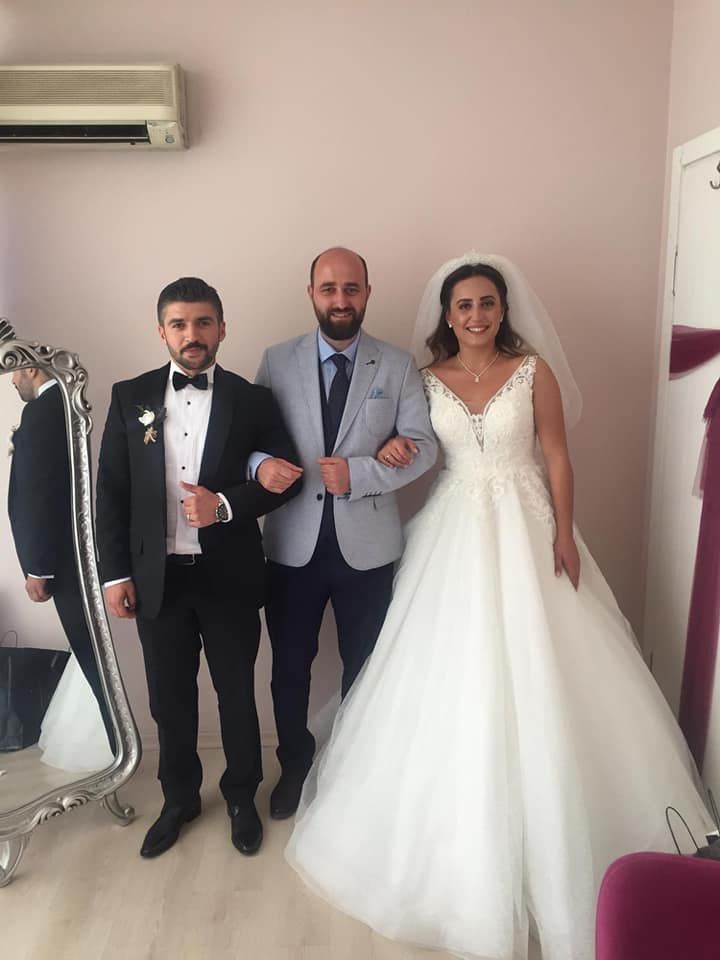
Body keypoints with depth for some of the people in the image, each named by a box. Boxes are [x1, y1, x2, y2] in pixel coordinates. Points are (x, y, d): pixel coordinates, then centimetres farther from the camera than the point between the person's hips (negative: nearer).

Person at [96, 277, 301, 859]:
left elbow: (286, 478, -2)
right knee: (170, 699, 16)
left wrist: (227, 504, -18)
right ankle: (179, 800, 39)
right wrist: (115, 572, -1)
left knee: (237, 693, 14)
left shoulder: (252, 401, -3)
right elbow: (112, 490, 2)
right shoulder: (130, 397, 1)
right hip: (156, 577, 2)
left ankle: (242, 798, 37)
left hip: (229, 576, -1)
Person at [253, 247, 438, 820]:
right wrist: (260, 464, -22)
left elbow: (422, 446, -6)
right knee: (290, 665, 15)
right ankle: (295, 765, 40)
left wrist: (358, 473, -21)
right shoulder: (277, 362, 1)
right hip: (293, 543, 1)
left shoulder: (398, 366, -1)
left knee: (364, 666, 16)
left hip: (366, 546, 0)